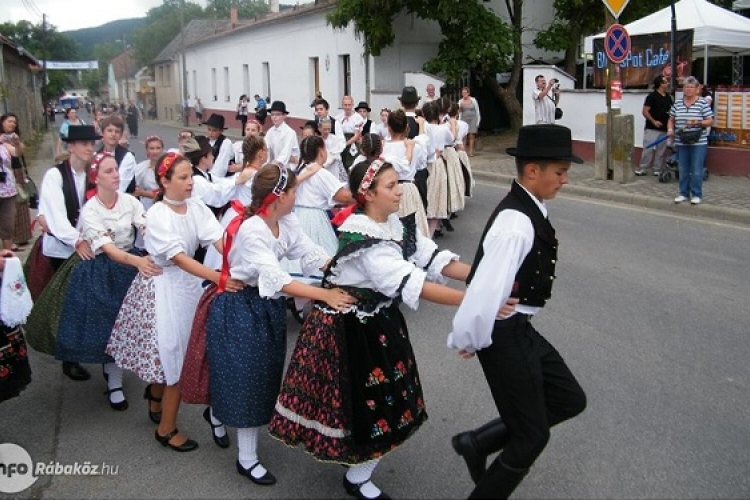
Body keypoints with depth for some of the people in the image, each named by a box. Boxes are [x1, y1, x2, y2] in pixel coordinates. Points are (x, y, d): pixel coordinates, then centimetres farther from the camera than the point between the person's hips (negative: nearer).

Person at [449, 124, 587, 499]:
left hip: (518, 328, 9)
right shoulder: (517, 225, -29)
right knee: (532, 435, 7)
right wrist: (468, 341, -16)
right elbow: (484, 292, -32)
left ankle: (478, 442, 26)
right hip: (504, 334, -9)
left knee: (569, 400, 20)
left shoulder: (527, 209, 3)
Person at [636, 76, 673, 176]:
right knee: (648, 149, -7)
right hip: (652, 129, -6)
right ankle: (643, 169, -1)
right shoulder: (652, 96, -6)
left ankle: (657, 169, 14)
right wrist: (653, 121, -17)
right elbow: (645, 111, -10)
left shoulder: (668, 97, 13)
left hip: (664, 129, 6)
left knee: (661, 150, 7)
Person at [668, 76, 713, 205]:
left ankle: (696, 195, 10)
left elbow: (710, 121, -4)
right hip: (681, 143, 4)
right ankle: (683, 193, 22)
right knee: (683, 170, 11)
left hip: (698, 143, -4)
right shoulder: (677, 104, 7)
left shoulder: (703, 103, -4)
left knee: (696, 170, -1)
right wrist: (670, 129, -4)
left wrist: (697, 123, -20)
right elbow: (671, 120, 15)